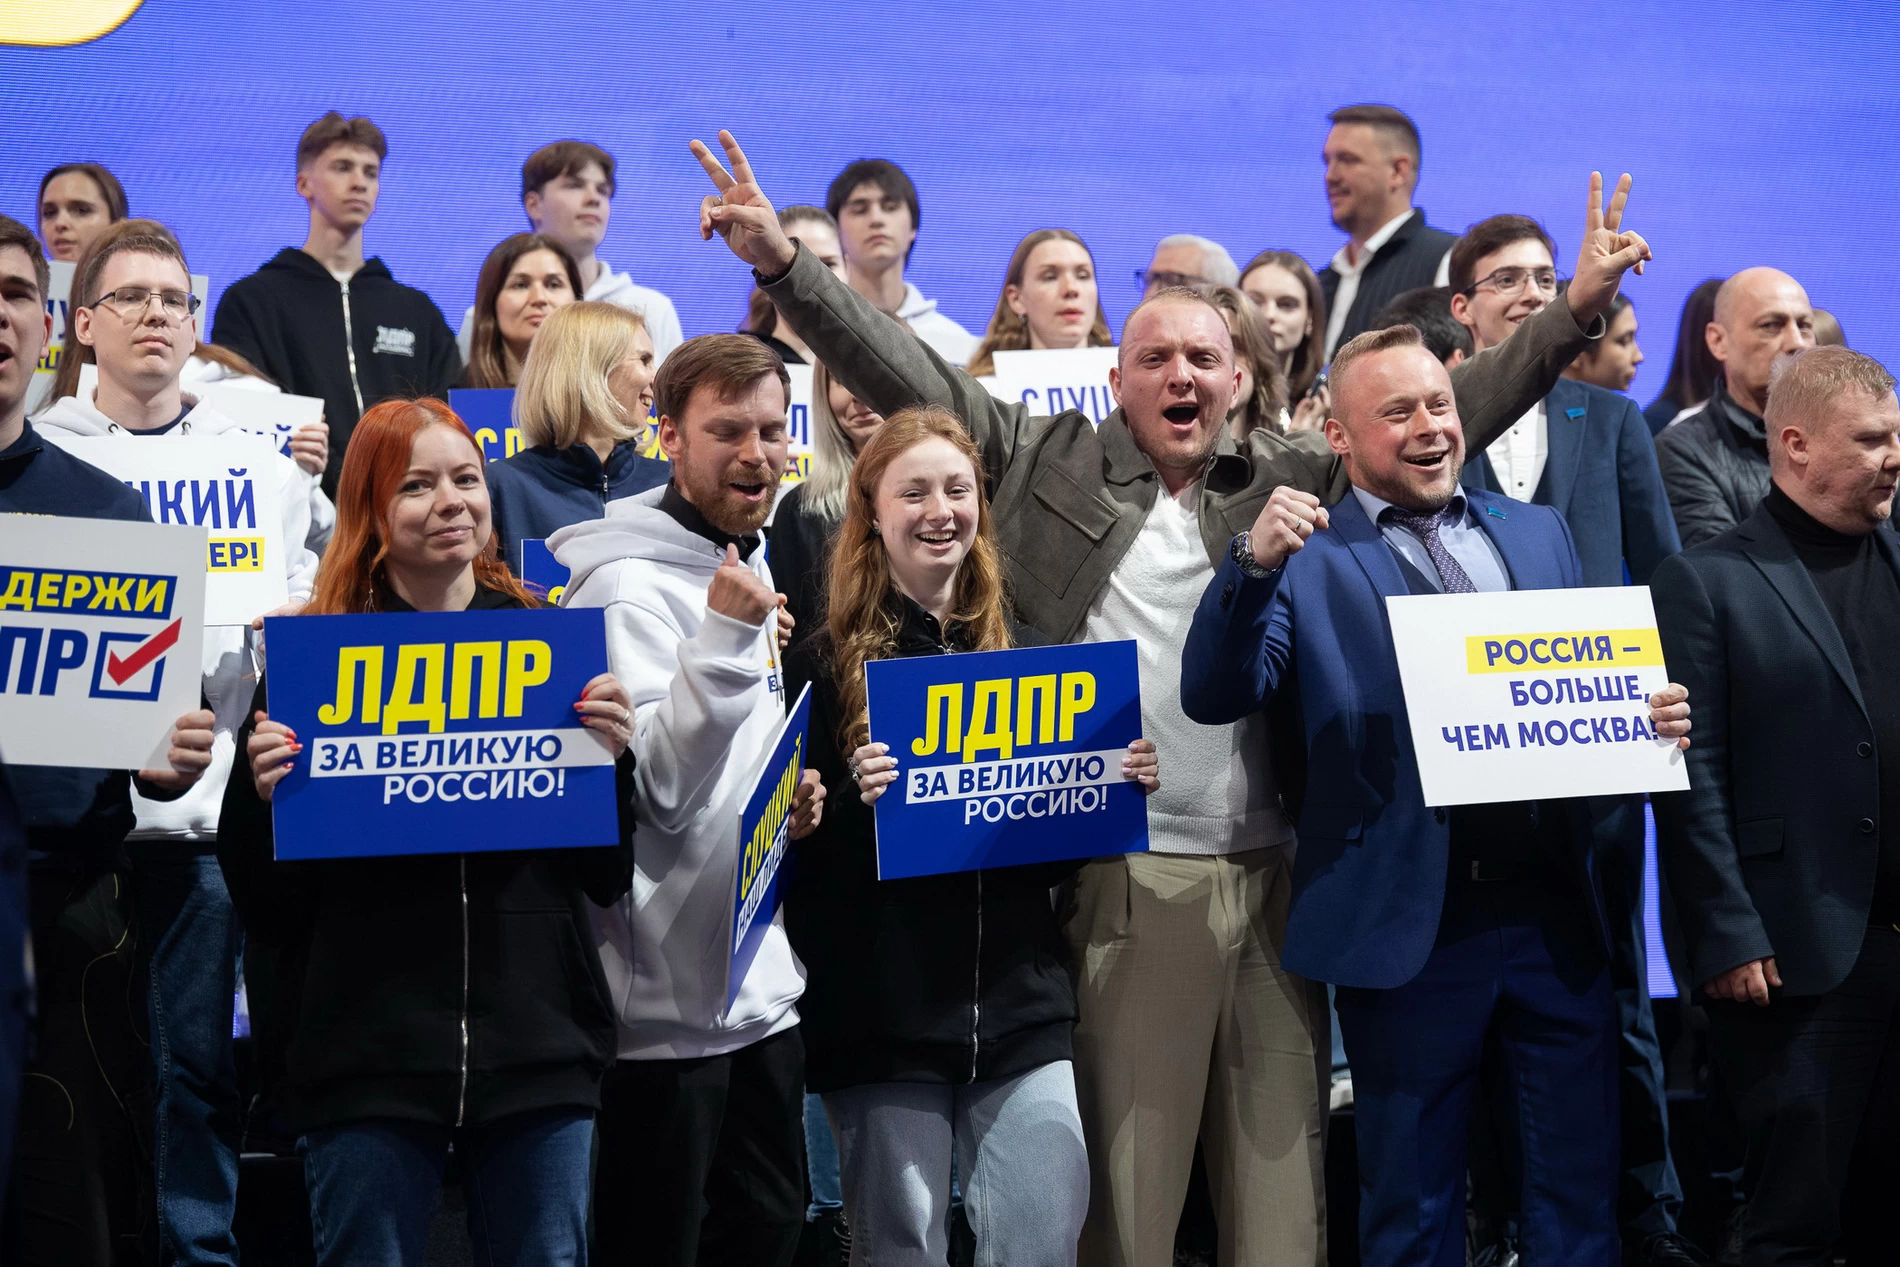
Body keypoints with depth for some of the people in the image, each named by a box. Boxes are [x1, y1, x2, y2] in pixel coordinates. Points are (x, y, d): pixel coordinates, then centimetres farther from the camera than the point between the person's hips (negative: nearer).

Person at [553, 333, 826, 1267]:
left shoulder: (748, 569, 14)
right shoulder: (627, 586, -14)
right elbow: (656, 790, -22)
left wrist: (793, 802, 6)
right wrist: (724, 637, -29)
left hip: (761, 989, 9)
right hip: (665, 1004, -9)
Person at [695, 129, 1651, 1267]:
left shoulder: (1296, 478, 11)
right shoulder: (1048, 464, 6)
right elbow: (908, 375, 2)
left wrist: (1576, 311, 3)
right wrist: (787, 262, -7)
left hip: (1275, 875, 3)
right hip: (1126, 880, -2)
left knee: (1283, 1176, 7)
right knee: (1128, 1176, 0)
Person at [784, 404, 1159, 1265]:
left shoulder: (1021, 651, 11)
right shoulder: (826, 664, -1)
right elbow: (795, 853, -4)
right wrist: (852, 801, -23)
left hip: (1018, 1001, 3)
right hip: (879, 1010, -3)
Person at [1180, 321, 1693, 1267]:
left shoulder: (1538, 533, 14)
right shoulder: (1308, 557, 0)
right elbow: (1216, 696, -11)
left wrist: (1651, 718, -4)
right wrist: (1255, 564, -26)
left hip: (1553, 906, 4)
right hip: (1408, 921, -4)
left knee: (1579, 1185, 10)